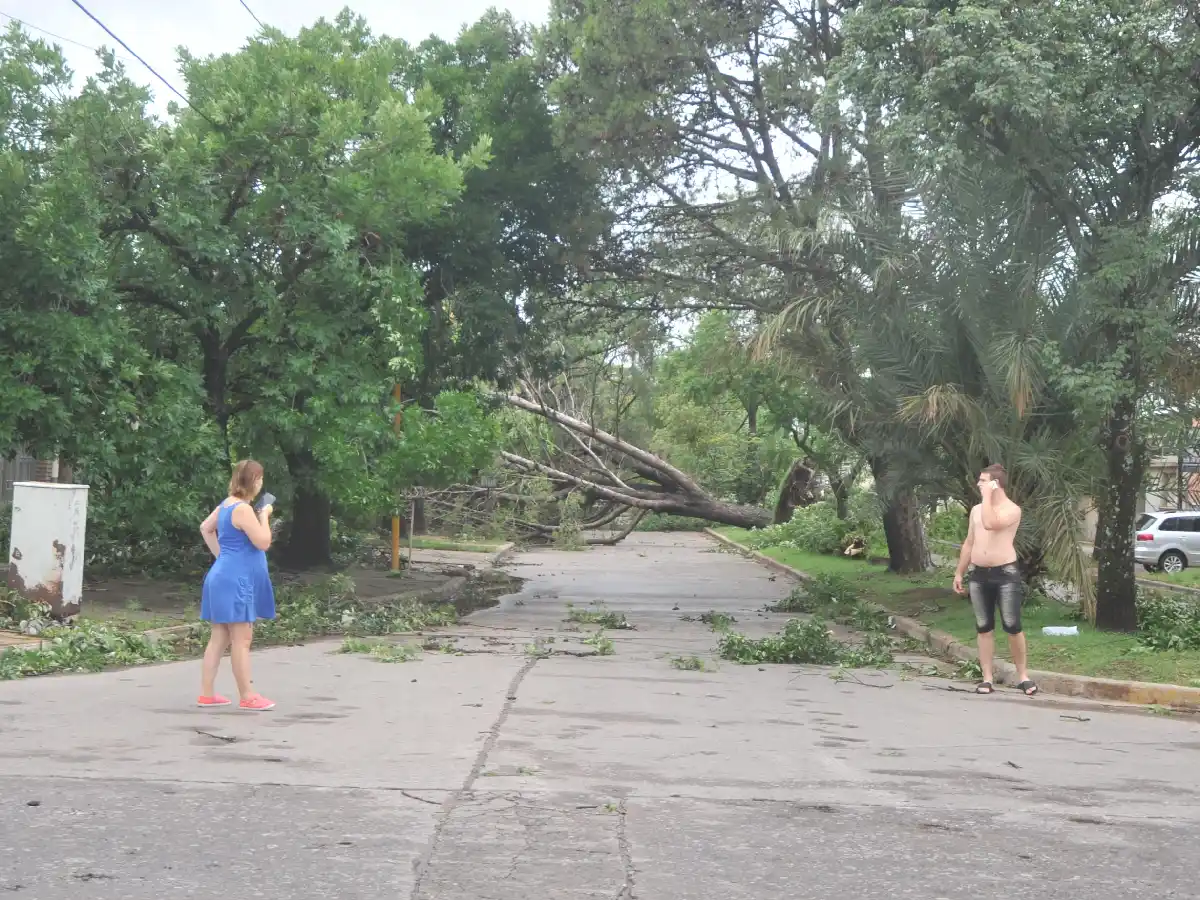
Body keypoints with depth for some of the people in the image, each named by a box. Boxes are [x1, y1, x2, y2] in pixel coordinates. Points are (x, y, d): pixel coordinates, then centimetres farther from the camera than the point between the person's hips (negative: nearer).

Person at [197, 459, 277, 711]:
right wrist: (264, 516, -7)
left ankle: (206, 694, 14)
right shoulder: (243, 509, -18)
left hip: (224, 576, 10)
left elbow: (205, 528, 26)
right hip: (236, 581, -10)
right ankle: (247, 697, 0)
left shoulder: (226, 504, 12)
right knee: (241, 640, -5)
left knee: (219, 638, 11)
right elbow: (263, 543, -20)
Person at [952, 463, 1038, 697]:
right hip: (979, 575, 6)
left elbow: (991, 523, -26)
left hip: (1005, 573, -6)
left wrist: (987, 495, -15)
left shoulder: (1012, 509, -6)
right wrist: (959, 573, 17)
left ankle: (1023, 677, 5)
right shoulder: (976, 509, 15)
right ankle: (987, 679, 8)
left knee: (1013, 627, -5)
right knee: (984, 628, 5)